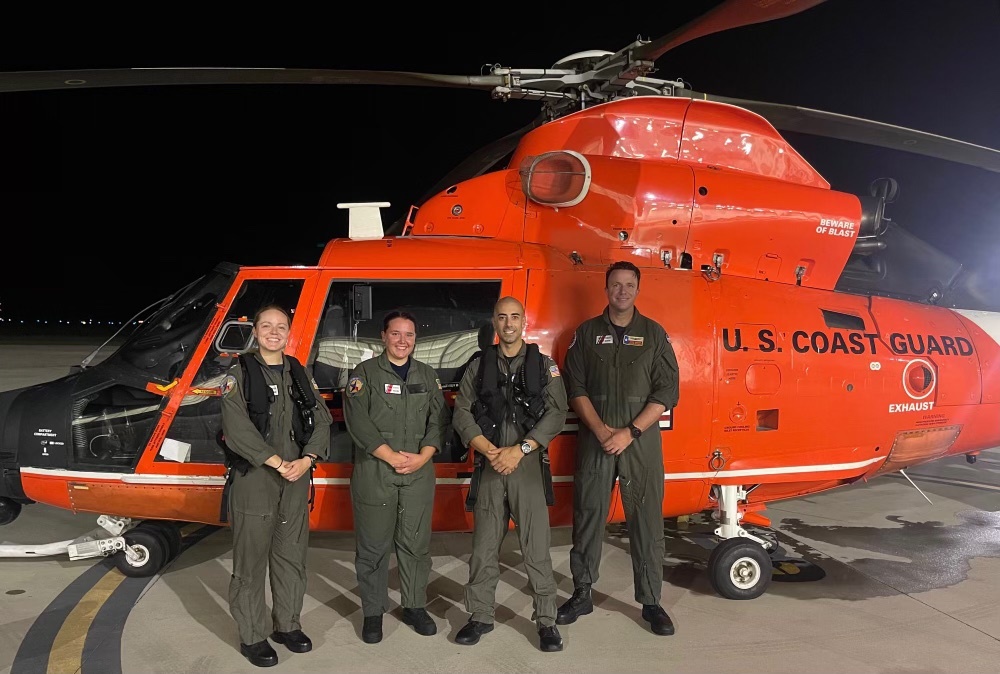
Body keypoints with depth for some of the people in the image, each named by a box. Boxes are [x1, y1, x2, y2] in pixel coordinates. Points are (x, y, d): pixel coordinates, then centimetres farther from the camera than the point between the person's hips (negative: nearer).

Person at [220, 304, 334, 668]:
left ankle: (287, 625, 29)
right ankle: (252, 636, 18)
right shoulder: (240, 373, -3)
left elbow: (321, 419, 5)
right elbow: (237, 428, -13)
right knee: (251, 560, 4)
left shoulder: (299, 373, 11)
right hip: (253, 479, -4)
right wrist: (278, 463, -17)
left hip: (296, 478, 5)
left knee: (292, 556, 13)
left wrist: (306, 460, -10)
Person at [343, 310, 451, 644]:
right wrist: (393, 457, -14)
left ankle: (414, 606, 25)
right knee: (373, 546, 4)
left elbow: (440, 420, 7)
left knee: (416, 544, 9)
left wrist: (422, 457, -9)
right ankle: (373, 612, 18)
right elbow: (358, 420, -10)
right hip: (373, 474, -3)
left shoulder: (428, 375, 12)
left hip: (419, 474, 3)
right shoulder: (365, 372, 0)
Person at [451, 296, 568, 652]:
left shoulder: (544, 365, 4)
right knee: (484, 545, 8)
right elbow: (463, 414, 4)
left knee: (536, 546, -1)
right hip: (489, 466, 2)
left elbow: (556, 413, -5)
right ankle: (480, 616, 21)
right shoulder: (478, 366, 9)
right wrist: (490, 450, -11)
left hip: (529, 465, -2)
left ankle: (546, 620, 11)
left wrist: (519, 450, -14)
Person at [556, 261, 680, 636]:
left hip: (641, 441, -1)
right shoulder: (587, 333, 7)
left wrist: (630, 432, -11)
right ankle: (582, 595, 22)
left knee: (646, 521, 3)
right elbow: (575, 388, 2)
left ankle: (651, 602, 17)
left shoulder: (654, 334, 4)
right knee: (588, 518, 7)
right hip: (594, 440, 1)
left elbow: (666, 392, -2)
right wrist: (601, 430, -11)